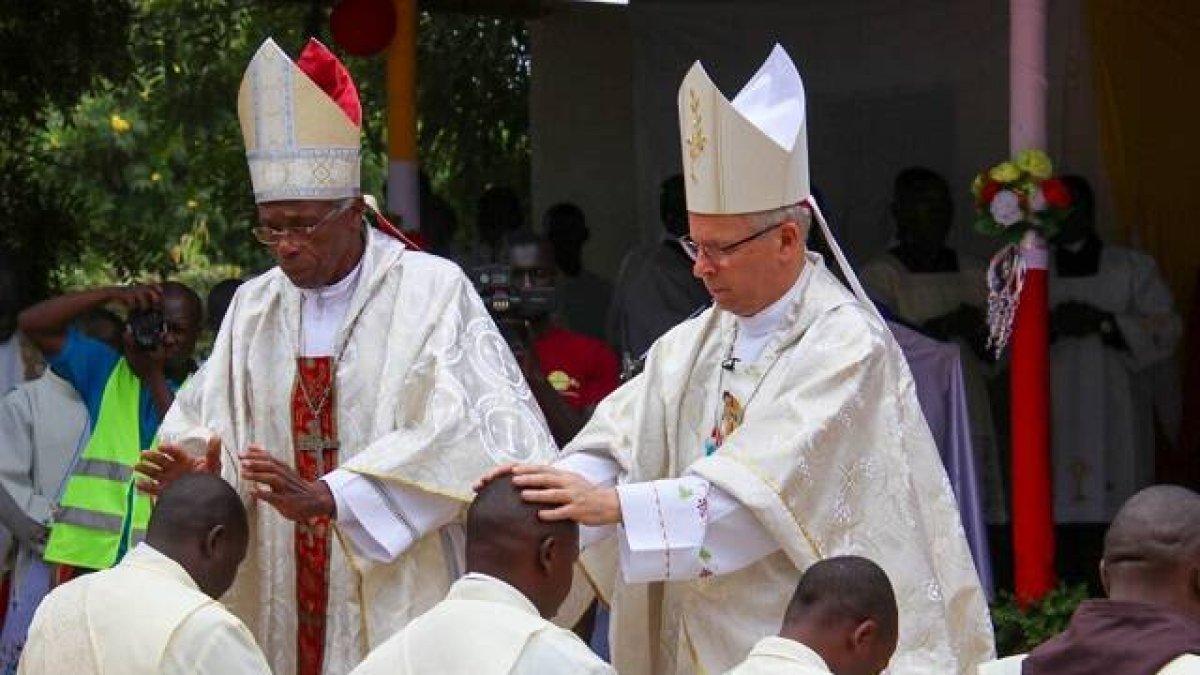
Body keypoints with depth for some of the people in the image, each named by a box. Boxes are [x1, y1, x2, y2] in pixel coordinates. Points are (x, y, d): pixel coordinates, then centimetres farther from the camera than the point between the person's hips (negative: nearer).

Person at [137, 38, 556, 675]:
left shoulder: (432, 291, -7)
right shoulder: (254, 307, 9)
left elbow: (459, 433, -17)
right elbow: (207, 424, 10)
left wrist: (326, 496, -25)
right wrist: (193, 470, -14)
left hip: (397, 607, -4)